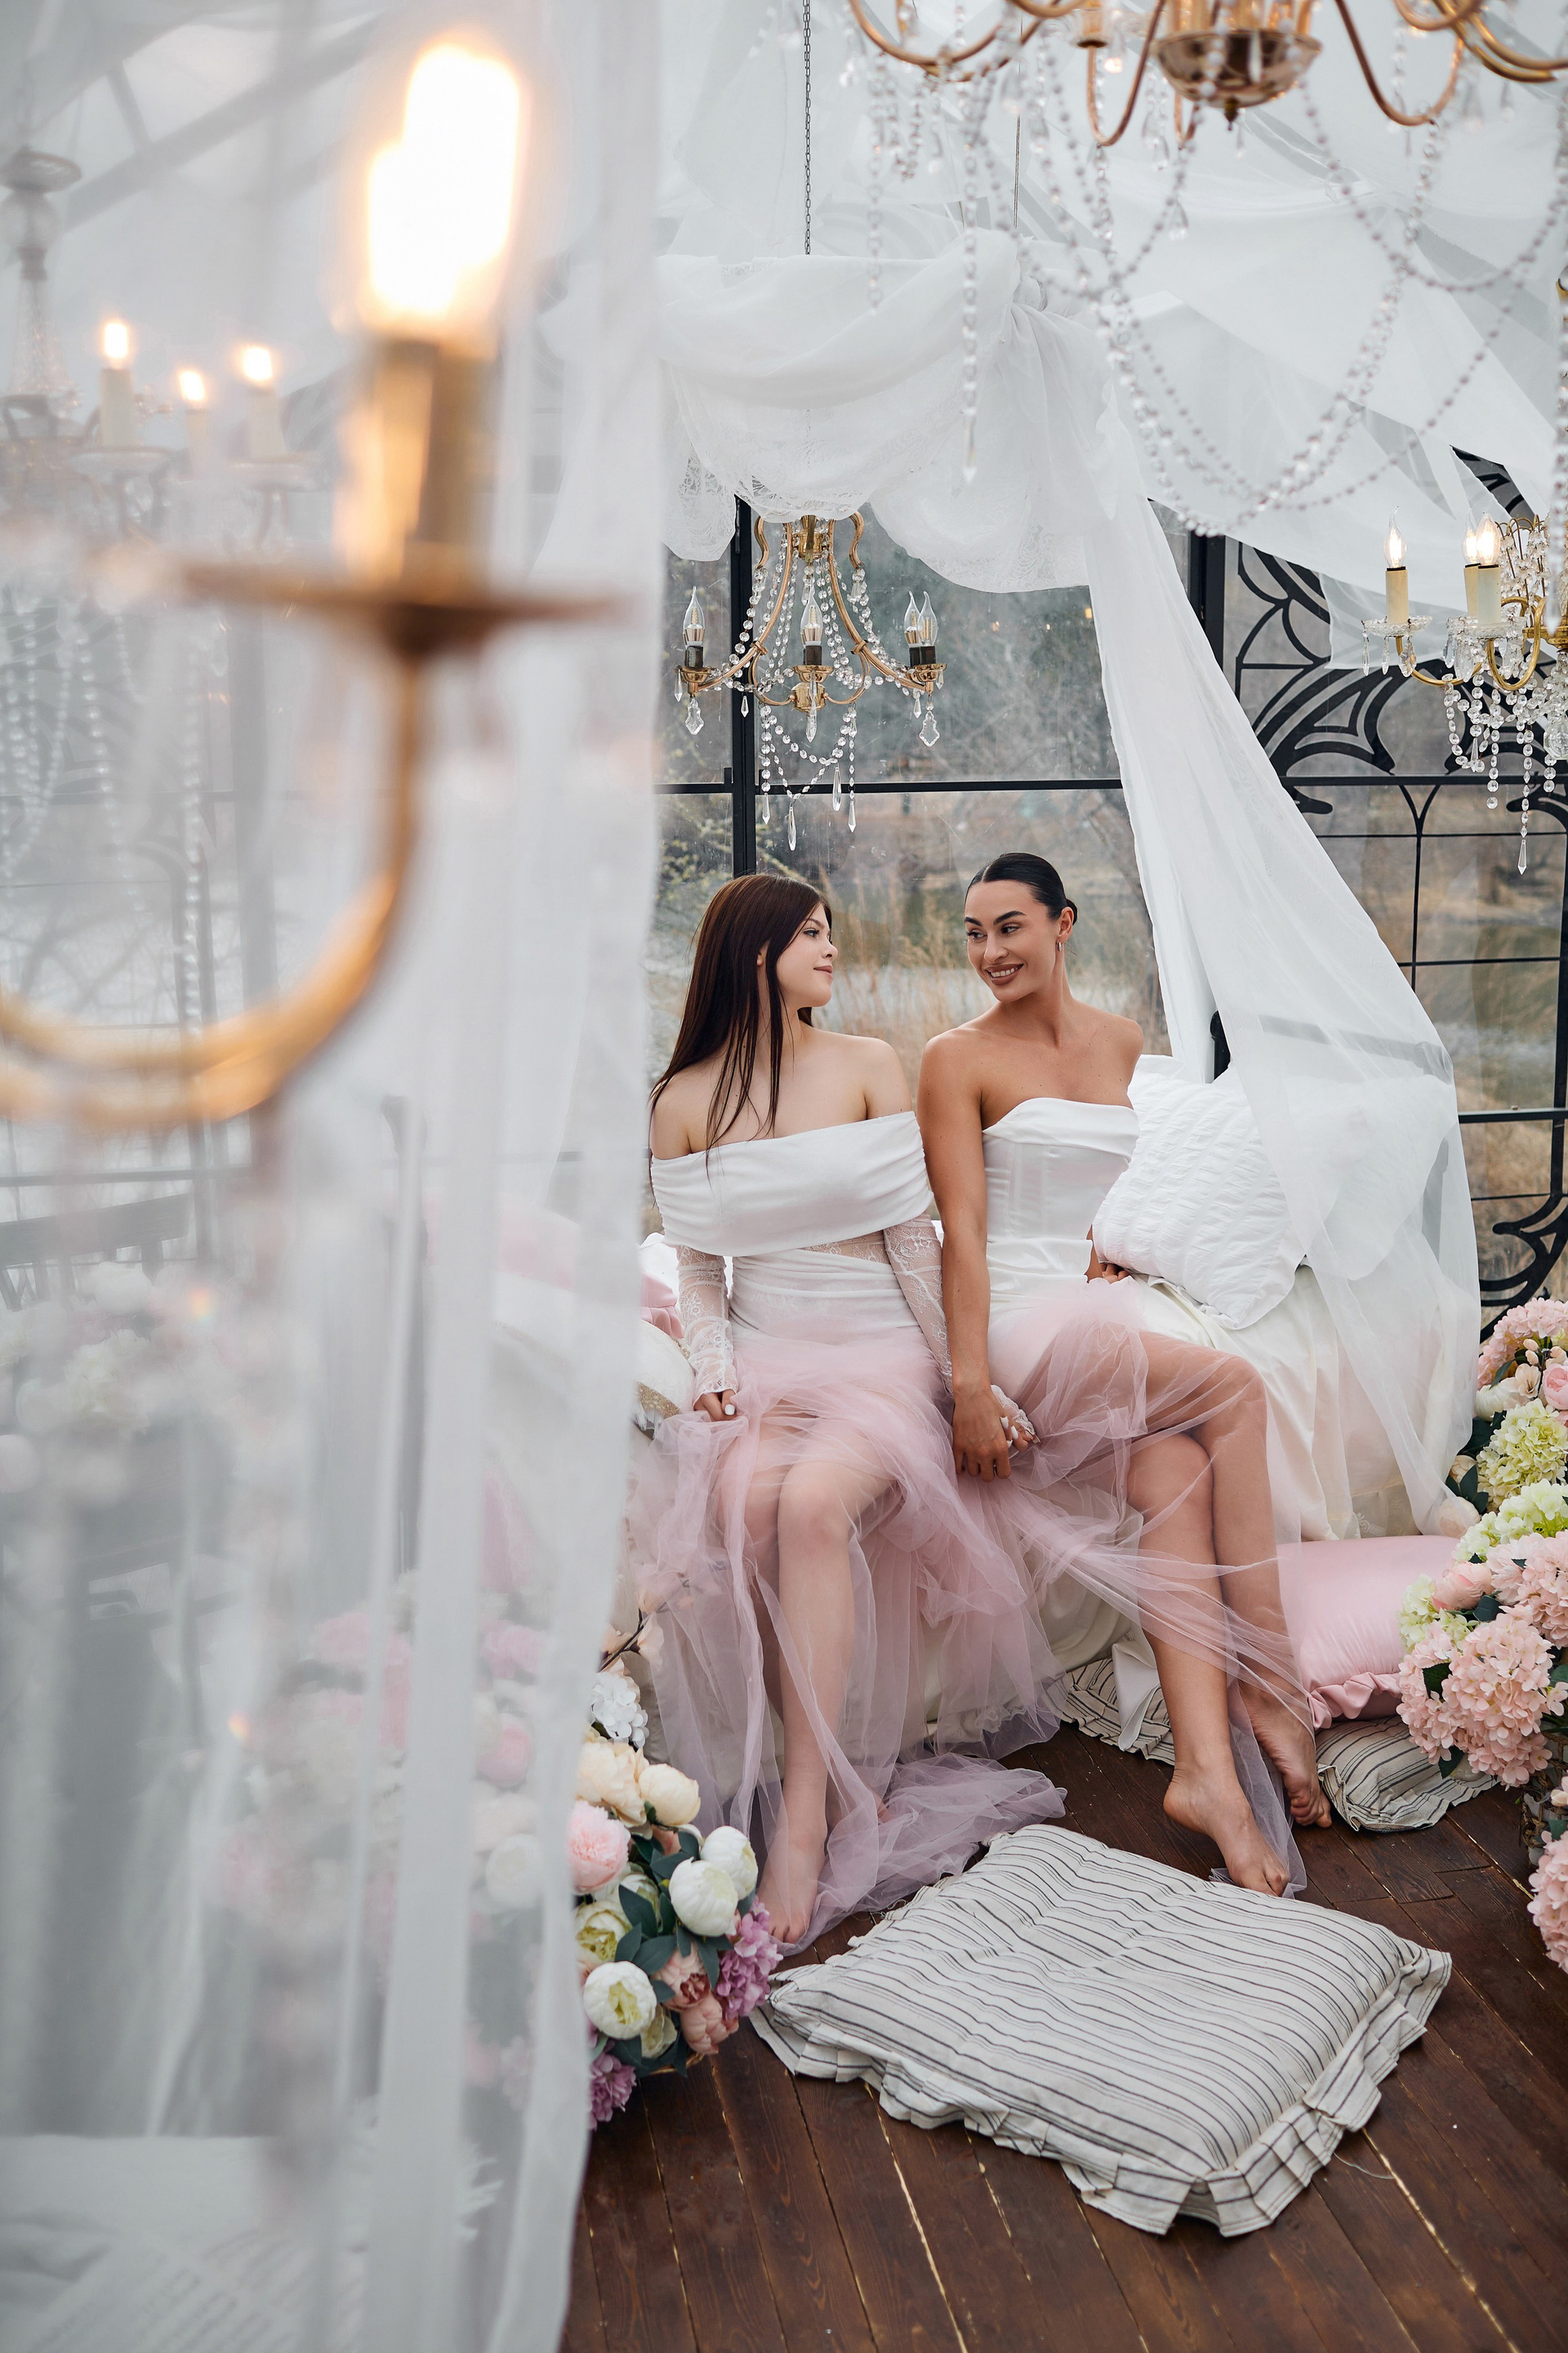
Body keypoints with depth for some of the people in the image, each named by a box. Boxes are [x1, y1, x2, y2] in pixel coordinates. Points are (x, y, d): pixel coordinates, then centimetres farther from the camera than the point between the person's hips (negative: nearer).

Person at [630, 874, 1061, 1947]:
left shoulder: (869, 1066, 5)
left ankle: (806, 1815, -28)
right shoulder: (686, 1101, 8)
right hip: (763, 1359, 1)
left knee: (814, 1502, -33)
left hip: (880, 1353, -1)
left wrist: (966, 1375, 0)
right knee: (744, 1503, -32)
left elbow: (915, 1241, 4)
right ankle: (841, 1783, -21)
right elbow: (698, 1269, 10)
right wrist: (717, 1372, -7)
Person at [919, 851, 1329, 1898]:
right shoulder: (959, 1059, 0)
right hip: (1022, 1321, -5)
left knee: (1175, 1474, -25)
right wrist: (971, 1386, -16)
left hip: (1116, 1318, 5)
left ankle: (1207, 1763, -27)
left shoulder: (1127, 1042, 15)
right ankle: (1273, 1686, -17)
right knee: (1235, 1388, -24)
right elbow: (962, 1229, -8)